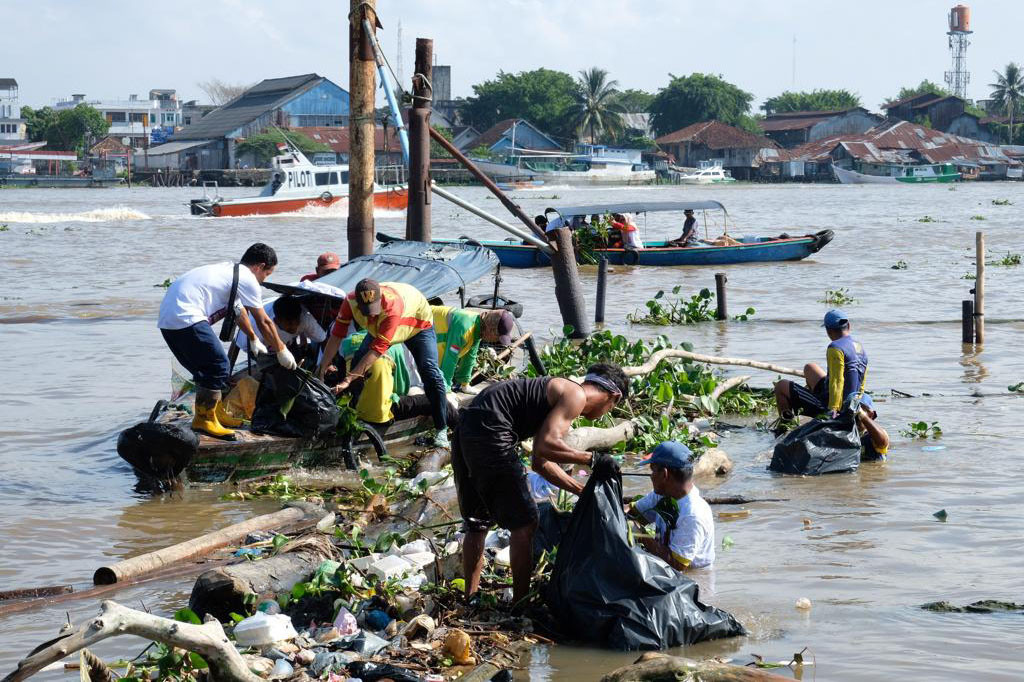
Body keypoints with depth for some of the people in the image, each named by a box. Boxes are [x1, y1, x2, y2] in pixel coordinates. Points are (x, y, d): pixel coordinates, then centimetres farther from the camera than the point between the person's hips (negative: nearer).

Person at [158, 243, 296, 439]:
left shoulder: (229, 269, 26)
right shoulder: (247, 279, -2)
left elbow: (238, 311, 41)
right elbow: (263, 322, 2)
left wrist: (254, 340, 51)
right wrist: (281, 351, 14)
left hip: (167, 318, 10)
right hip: (186, 318, -10)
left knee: (205, 367, 20)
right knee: (218, 367, -7)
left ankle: (214, 412, 28)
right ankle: (203, 419, -3)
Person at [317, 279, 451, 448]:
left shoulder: (392, 307, -47)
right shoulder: (350, 301, -32)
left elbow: (378, 349, -47)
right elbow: (336, 336, -23)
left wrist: (347, 380, -49)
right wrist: (321, 371, -24)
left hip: (418, 324, -5)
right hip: (379, 328, 5)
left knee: (429, 372, -20)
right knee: (358, 362, -11)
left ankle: (441, 430, -15)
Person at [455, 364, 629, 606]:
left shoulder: (558, 391, 26)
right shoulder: (576, 396, -2)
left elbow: (540, 462, 29)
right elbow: (545, 446, -16)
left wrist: (583, 491, 30)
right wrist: (592, 459, -6)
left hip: (465, 430, 10)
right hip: (489, 432, -10)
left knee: (476, 523, 21)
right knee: (524, 524, 1)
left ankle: (470, 599, 29)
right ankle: (519, 603, 7)